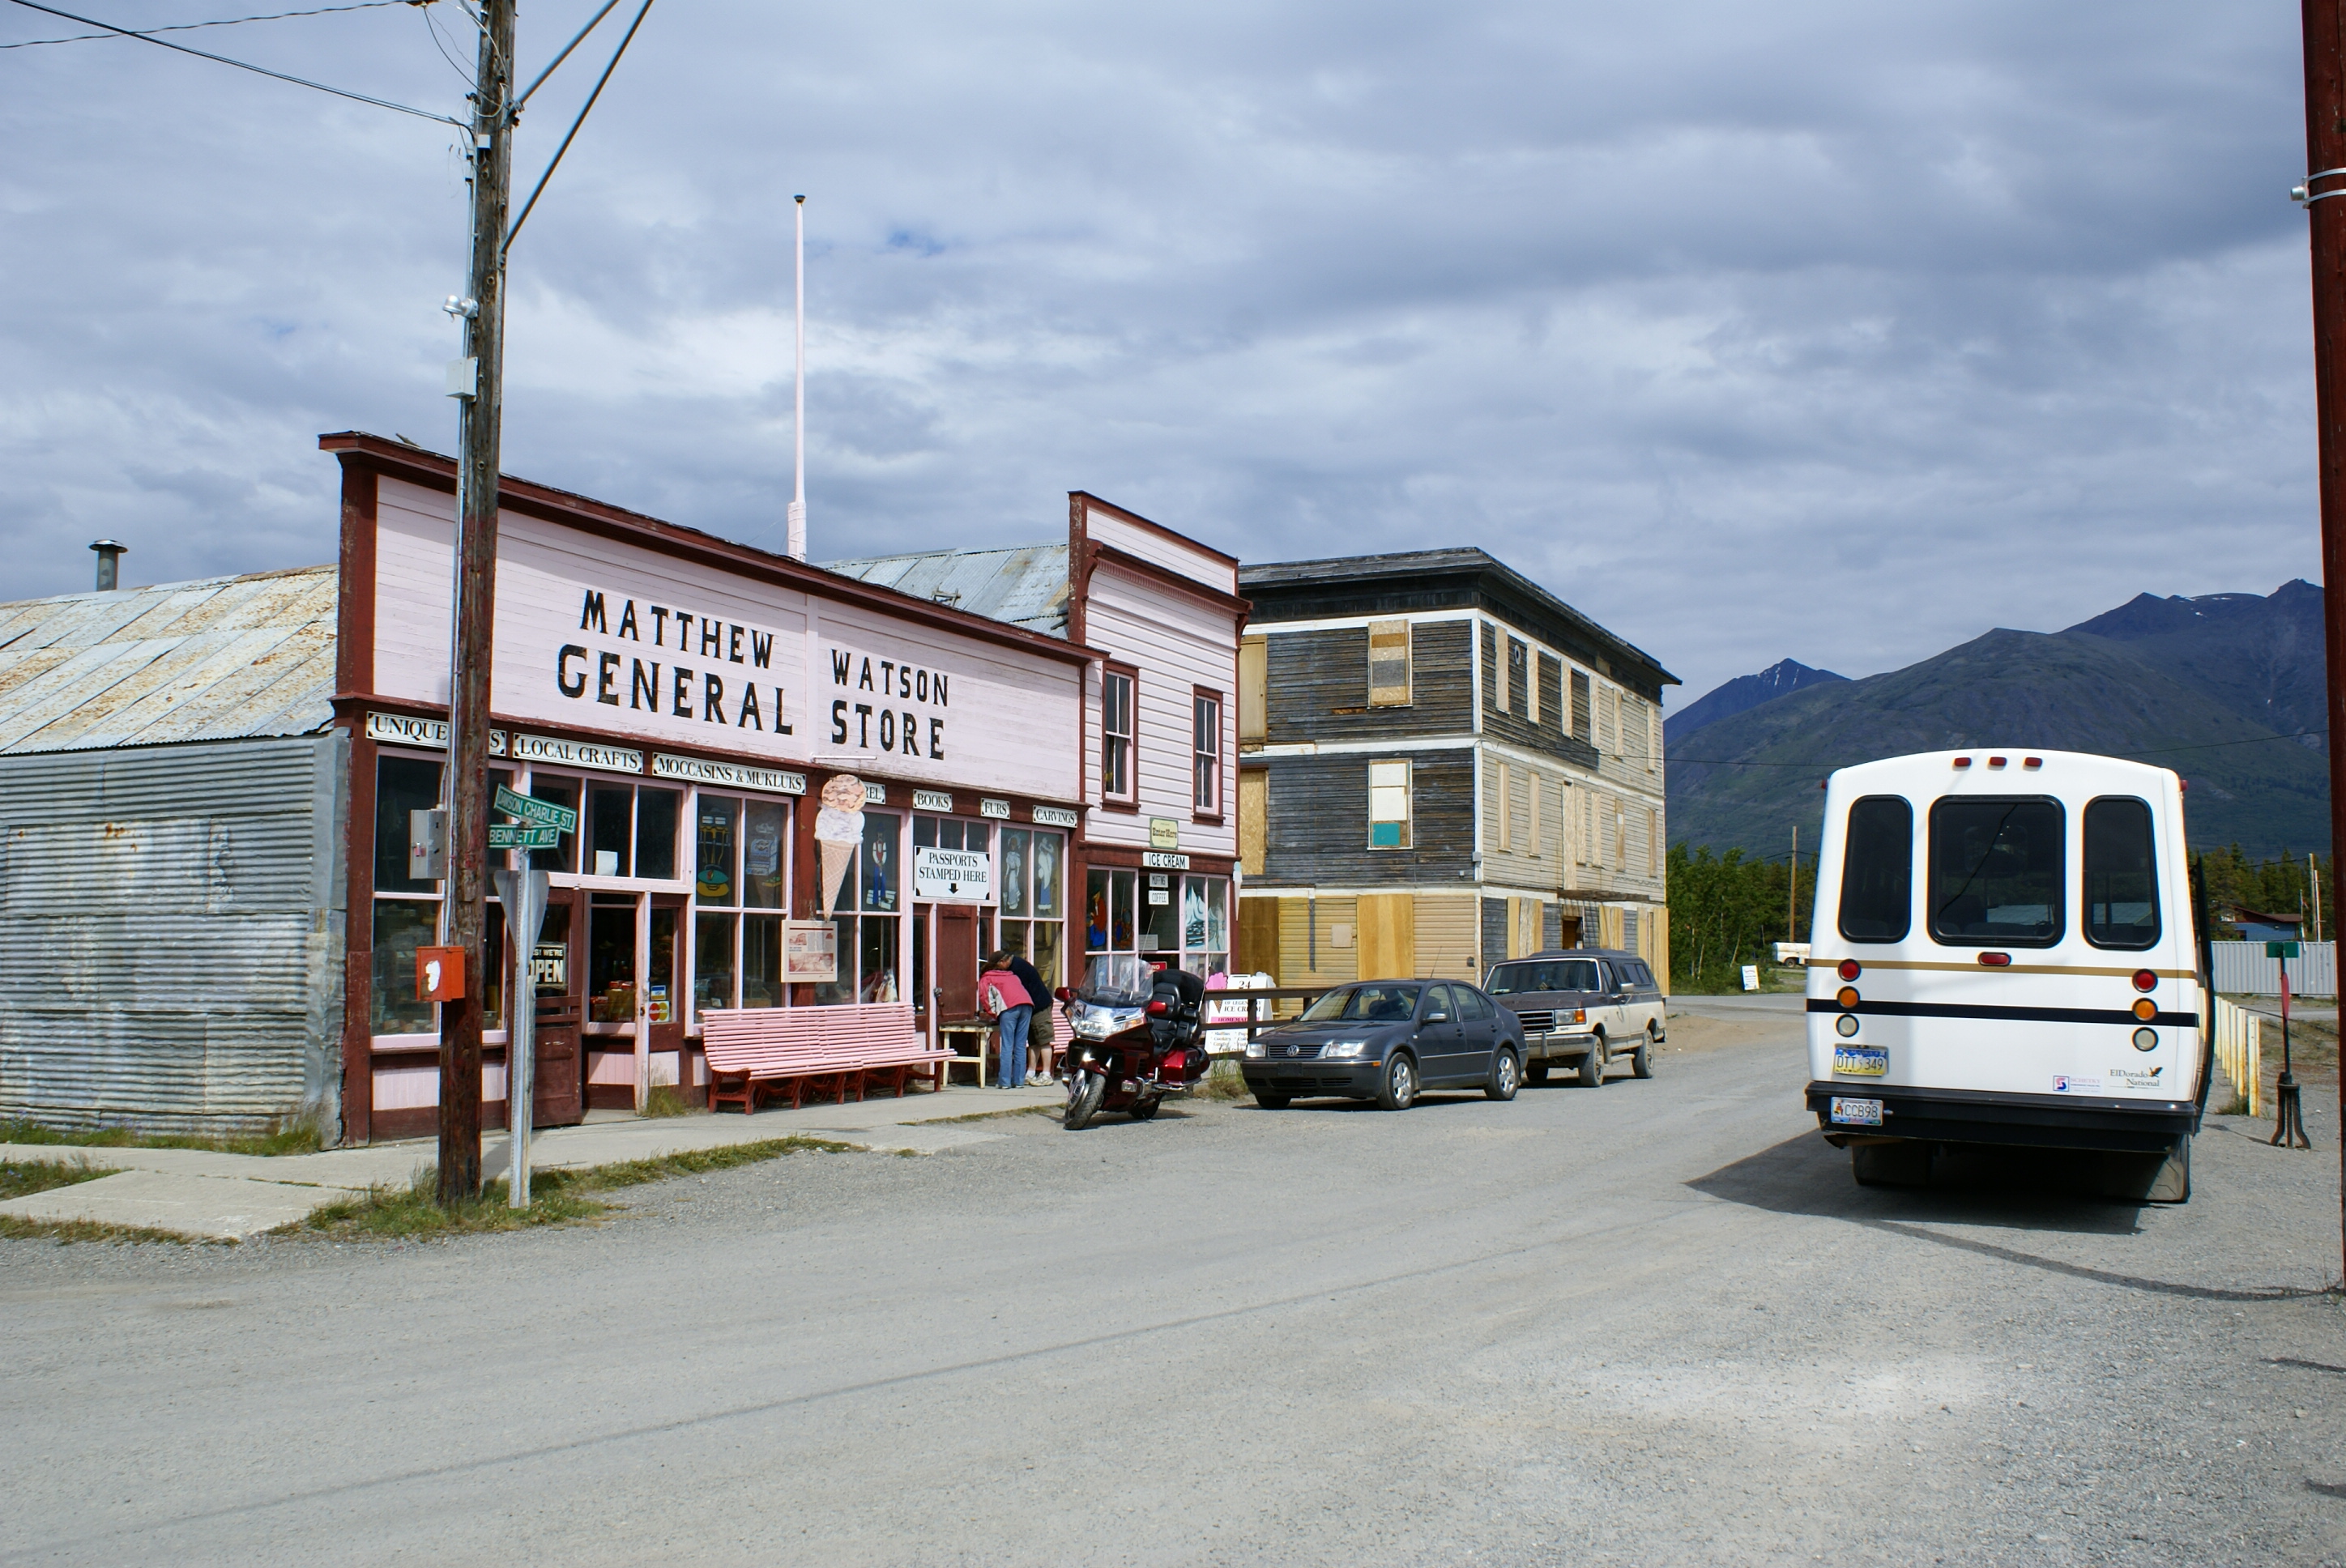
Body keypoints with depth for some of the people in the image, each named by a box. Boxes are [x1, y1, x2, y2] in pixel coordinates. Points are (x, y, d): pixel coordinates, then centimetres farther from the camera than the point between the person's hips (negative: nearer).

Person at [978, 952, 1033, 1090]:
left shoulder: (986, 978, 22)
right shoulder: (1012, 976, 35)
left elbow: (984, 996, 8)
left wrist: (993, 1014, 15)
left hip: (1010, 1007, -4)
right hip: (1027, 1005, 4)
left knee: (1007, 1046, -4)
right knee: (1021, 1046, 8)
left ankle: (1004, 1081, -7)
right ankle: (1018, 1080, 7)